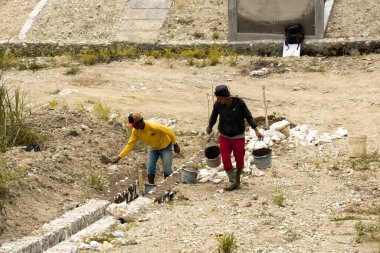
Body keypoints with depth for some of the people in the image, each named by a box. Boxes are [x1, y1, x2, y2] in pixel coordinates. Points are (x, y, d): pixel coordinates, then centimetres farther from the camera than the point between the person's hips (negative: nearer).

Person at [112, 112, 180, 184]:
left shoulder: (153, 126, -39)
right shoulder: (135, 131, -20)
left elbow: (169, 131, -28)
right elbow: (130, 144, -12)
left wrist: (175, 145, -18)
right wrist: (119, 157, -18)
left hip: (165, 146, -5)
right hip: (153, 148, 5)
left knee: (167, 170, -5)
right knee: (150, 169, 2)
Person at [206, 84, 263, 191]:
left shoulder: (239, 102, -22)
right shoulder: (218, 104, -15)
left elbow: (248, 116, -11)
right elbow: (214, 115, 6)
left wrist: (256, 131, -18)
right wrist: (209, 127, 22)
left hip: (238, 137, -1)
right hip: (224, 136, 2)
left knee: (239, 160, 8)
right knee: (226, 160, -9)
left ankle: (237, 179, 34)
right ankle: (232, 182, 6)